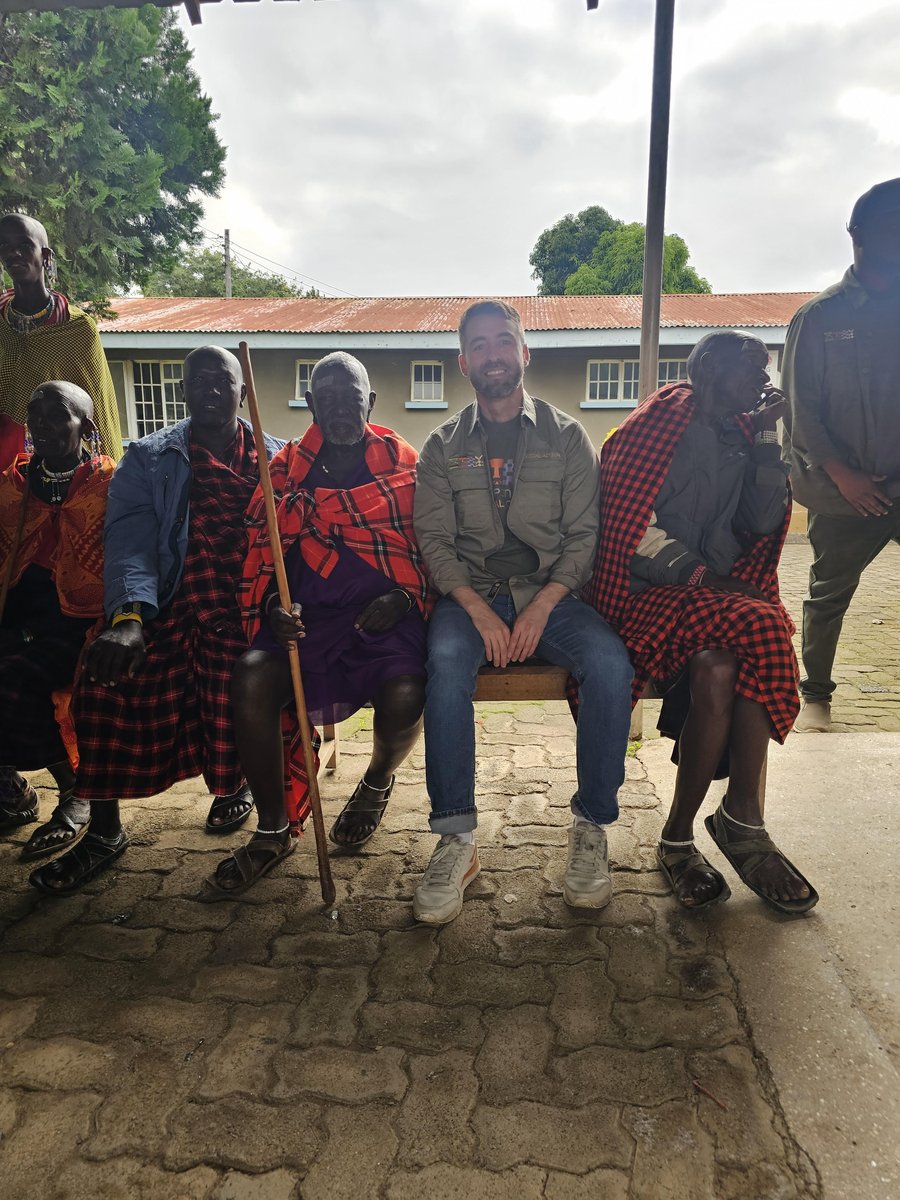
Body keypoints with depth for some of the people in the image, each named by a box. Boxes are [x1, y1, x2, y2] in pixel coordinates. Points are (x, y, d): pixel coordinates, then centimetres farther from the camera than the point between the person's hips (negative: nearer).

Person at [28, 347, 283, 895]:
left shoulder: (276, 459, 15)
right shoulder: (149, 460, 12)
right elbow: (131, 540, -5)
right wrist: (128, 618, -24)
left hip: (246, 603, -1)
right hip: (170, 602, 1)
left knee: (230, 674, -29)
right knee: (109, 674, -23)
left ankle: (235, 781, 6)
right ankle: (104, 830, -4)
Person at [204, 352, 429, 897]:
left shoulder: (404, 463, 8)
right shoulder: (287, 469, 12)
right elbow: (262, 554, 11)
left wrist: (403, 597, -11)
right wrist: (274, 607, -9)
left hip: (386, 612, -2)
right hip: (308, 612, 2)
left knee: (404, 695, -30)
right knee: (253, 679, -26)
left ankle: (379, 781, 11)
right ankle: (274, 831, -2)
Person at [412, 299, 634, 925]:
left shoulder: (567, 436, 9)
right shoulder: (444, 445, 11)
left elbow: (584, 534, 2)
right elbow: (434, 539, 2)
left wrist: (542, 606, -14)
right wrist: (478, 610, -15)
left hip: (551, 594, 0)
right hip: (471, 594, 0)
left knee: (610, 663, -29)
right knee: (447, 662, -33)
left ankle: (592, 827, -12)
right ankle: (456, 841, -24)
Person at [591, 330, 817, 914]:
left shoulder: (743, 438, 20)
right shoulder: (663, 421, 0)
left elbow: (763, 522, 8)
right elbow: (631, 527, -9)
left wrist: (765, 439, 4)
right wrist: (697, 573, -15)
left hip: (719, 591, 5)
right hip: (648, 589, -5)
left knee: (761, 632, -29)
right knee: (716, 666, -32)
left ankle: (742, 817, -19)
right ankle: (679, 838, -16)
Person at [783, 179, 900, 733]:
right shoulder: (819, 317, 1)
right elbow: (801, 406, -3)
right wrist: (841, 473, -12)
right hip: (843, 488, -2)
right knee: (830, 594, 6)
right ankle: (815, 696, 20)